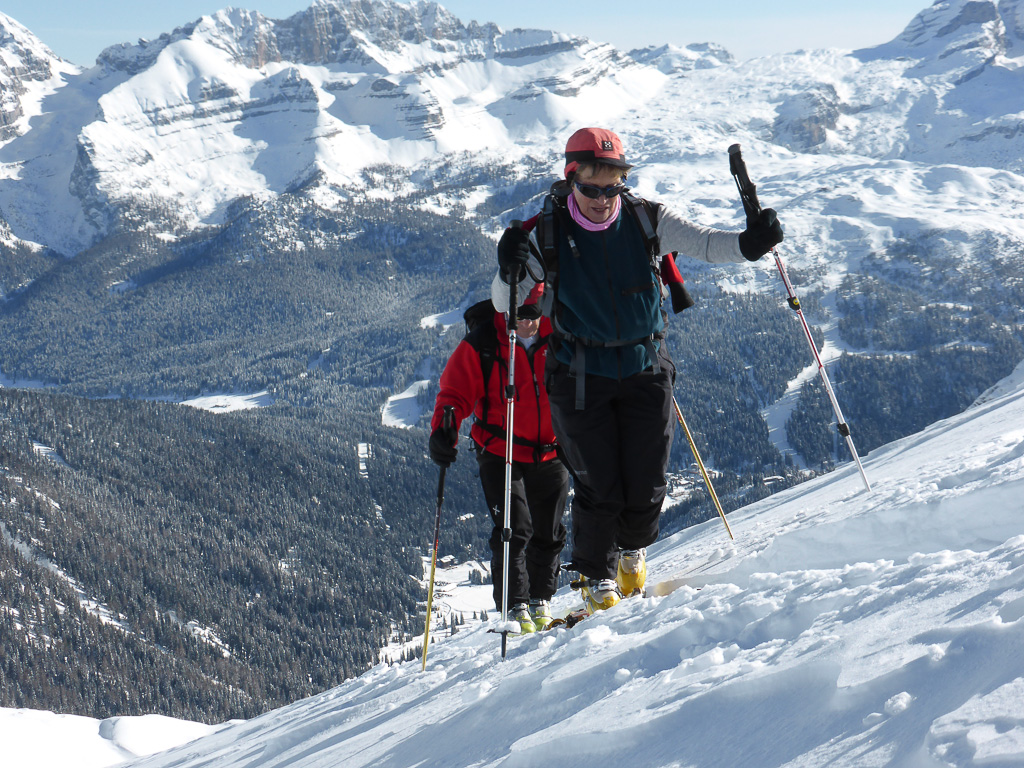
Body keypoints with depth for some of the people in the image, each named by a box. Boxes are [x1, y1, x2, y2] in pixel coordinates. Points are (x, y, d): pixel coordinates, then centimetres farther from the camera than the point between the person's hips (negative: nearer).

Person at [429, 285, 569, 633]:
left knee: (548, 533, 13)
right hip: (500, 453, -3)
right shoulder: (480, 345, -10)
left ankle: (541, 600, 30)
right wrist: (443, 429, -22)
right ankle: (517, 607, -8)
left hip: (550, 455, 3)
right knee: (514, 530, -14)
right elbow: (456, 392, -7)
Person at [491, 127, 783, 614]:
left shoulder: (646, 220, -7)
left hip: (645, 369, 2)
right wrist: (509, 272, -30)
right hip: (581, 377, -2)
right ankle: (597, 578, 22)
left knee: (646, 484, 4)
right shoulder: (546, 235, -10)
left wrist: (749, 243, -29)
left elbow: (704, 243, -8)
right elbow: (504, 304, -8)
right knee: (598, 487, -2)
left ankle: (634, 550, 37)